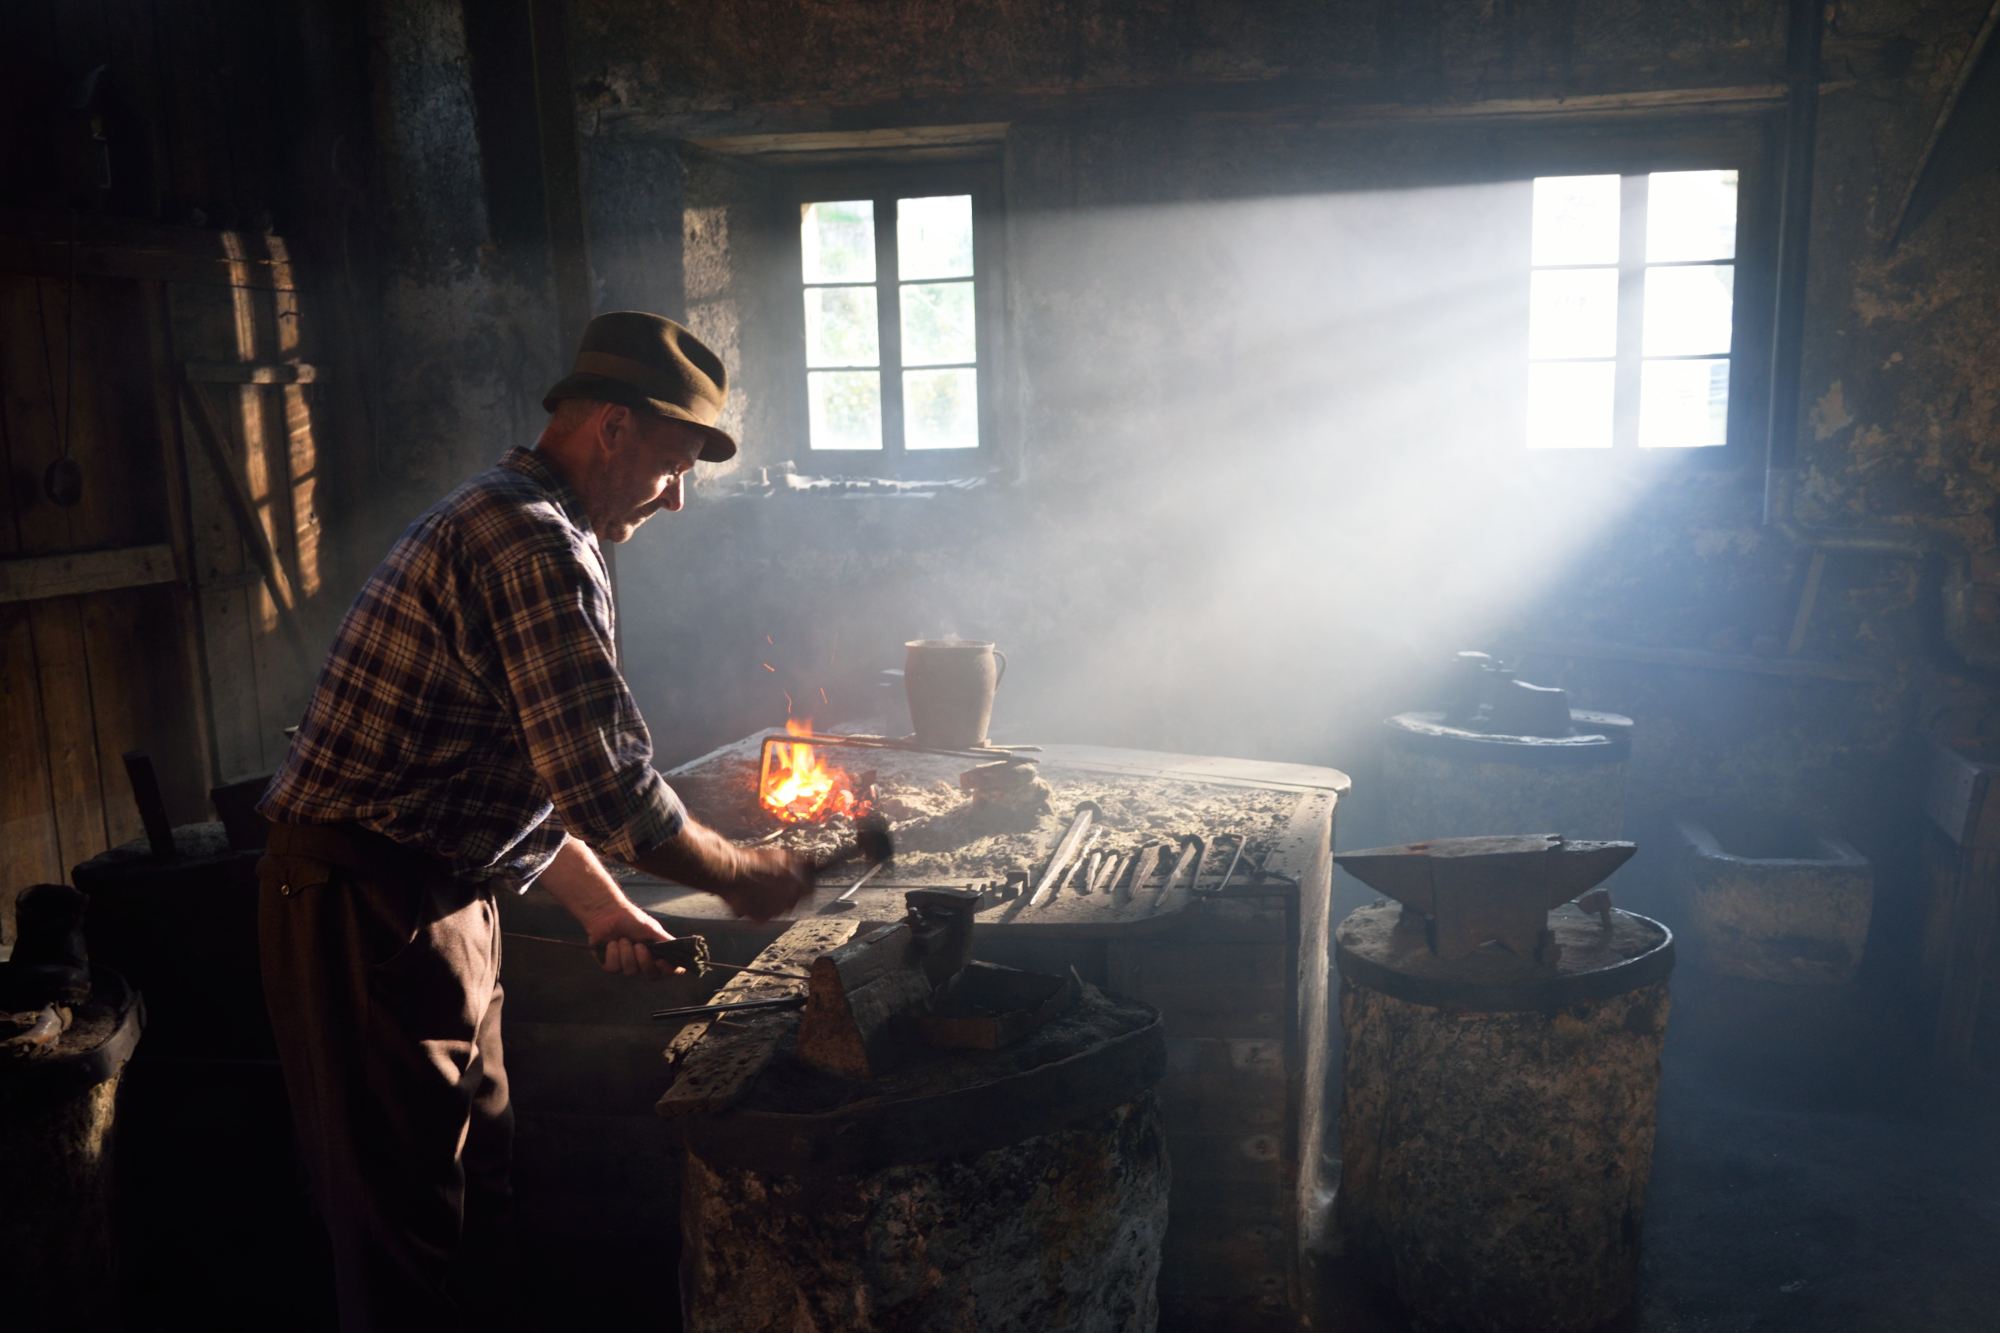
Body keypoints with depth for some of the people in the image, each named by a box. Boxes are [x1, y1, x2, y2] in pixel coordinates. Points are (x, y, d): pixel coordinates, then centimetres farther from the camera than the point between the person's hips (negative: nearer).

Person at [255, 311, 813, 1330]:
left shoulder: (500, 520, 15)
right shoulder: (538, 547, -21)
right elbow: (607, 791, -25)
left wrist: (603, 911, 18)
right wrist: (742, 877, -9)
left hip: (432, 899, 11)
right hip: (367, 910, -11)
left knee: (477, 1179, 21)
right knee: (404, 1219, 3)